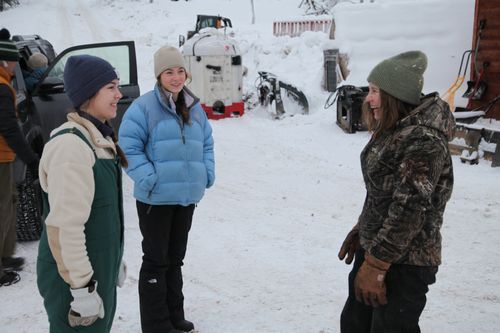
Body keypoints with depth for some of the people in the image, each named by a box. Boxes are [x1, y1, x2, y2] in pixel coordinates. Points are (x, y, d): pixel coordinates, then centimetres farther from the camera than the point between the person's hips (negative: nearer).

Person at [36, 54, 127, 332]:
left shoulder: (98, 136, 8)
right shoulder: (70, 144, -22)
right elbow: (65, 225, -26)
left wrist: (114, 260, 20)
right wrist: (82, 287, -23)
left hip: (100, 267, 9)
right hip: (74, 276, -9)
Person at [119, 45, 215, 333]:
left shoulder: (195, 109, 11)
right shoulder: (144, 107, -11)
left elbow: (207, 144, 19)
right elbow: (128, 146, -14)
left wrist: (208, 173, 4)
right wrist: (149, 179, -20)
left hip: (187, 196, 6)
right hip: (156, 198, -6)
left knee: (175, 257, 17)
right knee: (156, 260, 3)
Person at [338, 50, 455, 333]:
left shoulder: (423, 140, -23)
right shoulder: (393, 129, 7)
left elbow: (410, 207, -25)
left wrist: (375, 266, -21)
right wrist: (361, 231, 18)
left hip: (405, 261, -9)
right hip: (373, 246, 9)